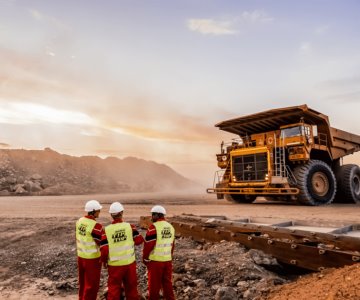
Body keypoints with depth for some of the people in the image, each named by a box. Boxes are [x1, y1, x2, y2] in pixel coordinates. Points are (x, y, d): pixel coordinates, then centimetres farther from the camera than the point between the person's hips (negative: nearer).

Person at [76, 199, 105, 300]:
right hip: (92, 258, -8)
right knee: (92, 284, 8)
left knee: (83, 282, 24)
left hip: (80, 256, 8)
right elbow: (103, 243, -19)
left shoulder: (80, 221, -2)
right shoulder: (96, 226, -26)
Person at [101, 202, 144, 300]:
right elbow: (139, 240, -3)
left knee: (114, 288, 14)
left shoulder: (106, 230, -12)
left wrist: (105, 261, 8)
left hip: (114, 265, -1)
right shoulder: (130, 226, -11)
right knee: (131, 287, 18)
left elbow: (104, 250, -11)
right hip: (129, 263, 1)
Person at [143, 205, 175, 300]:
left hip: (155, 260, -6)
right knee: (167, 282, 15)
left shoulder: (154, 227, -16)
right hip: (168, 260, 6)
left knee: (154, 284, 7)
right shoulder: (171, 227, 7)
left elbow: (148, 245, -15)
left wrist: (145, 258, -2)